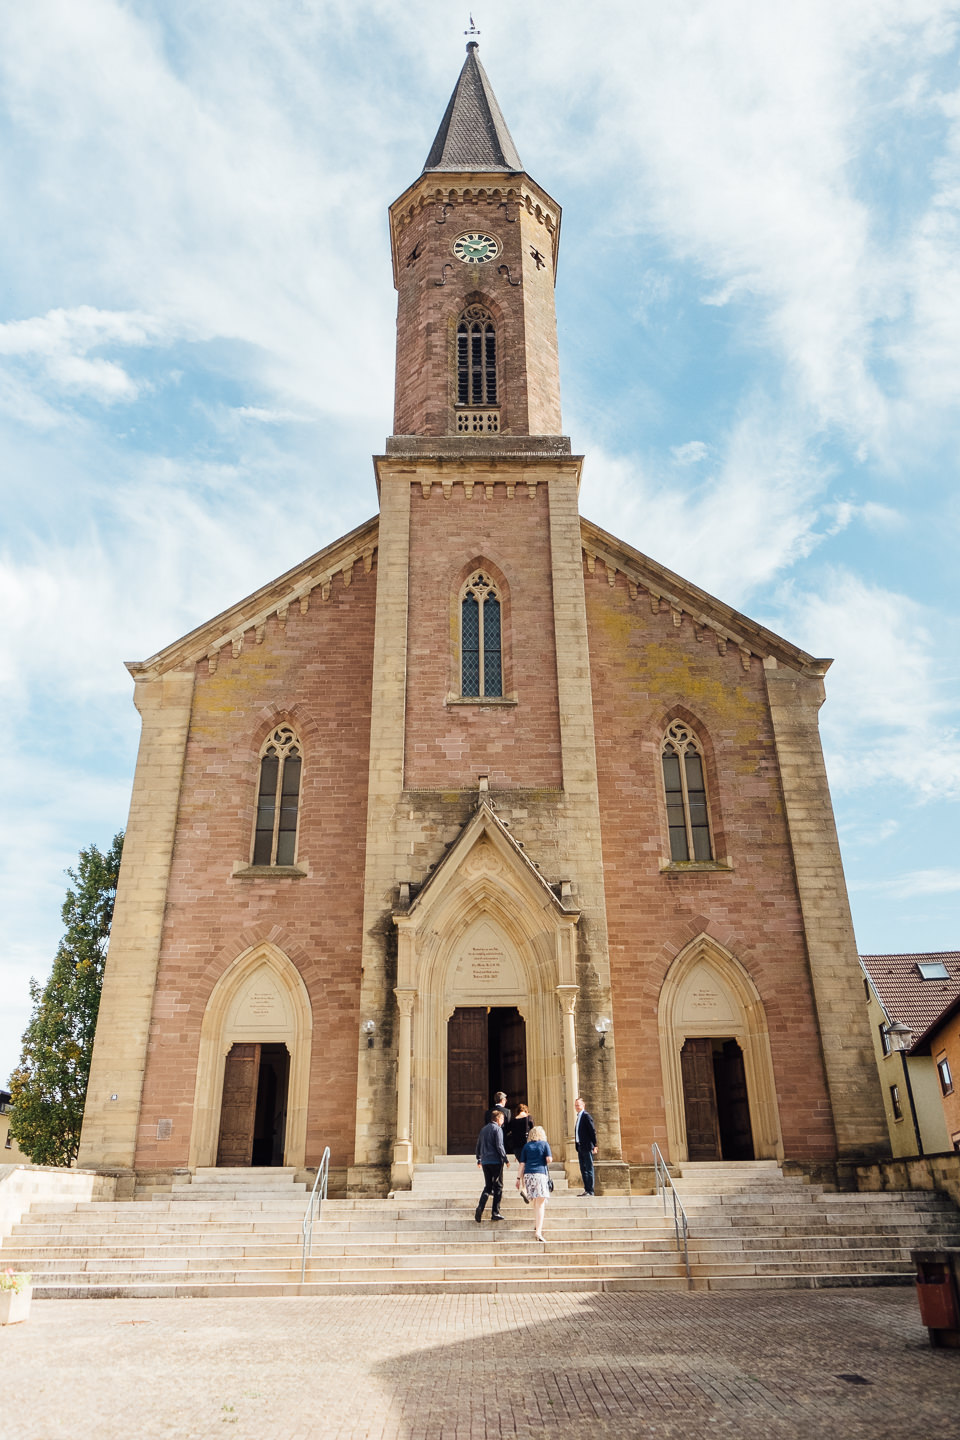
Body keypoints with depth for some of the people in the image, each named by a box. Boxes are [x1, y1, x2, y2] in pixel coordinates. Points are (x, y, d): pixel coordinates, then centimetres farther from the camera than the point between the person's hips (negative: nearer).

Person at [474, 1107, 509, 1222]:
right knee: (498, 1187, 5)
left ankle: (480, 1207, -9)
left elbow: (478, 1145, 17)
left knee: (487, 1186, 12)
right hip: (496, 1161, -6)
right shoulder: (497, 1129, -8)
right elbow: (499, 1146, -15)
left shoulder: (484, 1129, 14)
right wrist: (506, 1160, -8)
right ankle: (495, 1213, 3)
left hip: (485, 1162, 6)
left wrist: (479, 1159, 26)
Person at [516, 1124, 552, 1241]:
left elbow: (522, 1164, 10)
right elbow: (549, 1159, -5)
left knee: (536, 1201, 21)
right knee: (541, 1203, -4)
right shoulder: (544, 1144, 6)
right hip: (540, 1173, -4)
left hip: (528, 1174, 4)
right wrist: (550, 1159, 18)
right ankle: (538, 1231, -14)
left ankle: (536, 1225, 26)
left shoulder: (526, 1146, 13)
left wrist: (519, 1178, 12)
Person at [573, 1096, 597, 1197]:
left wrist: (594, 1146, -15)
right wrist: (576, 1141, 12)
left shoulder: (586, 1116, -11)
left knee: (589, 1169, -4)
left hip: (587, 1147, -9)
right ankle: (586, 1189, 19)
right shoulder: (578, 1117, 15)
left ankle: (590, 1191, 0)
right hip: (580, 1147, 9)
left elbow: (593, 1131, -14)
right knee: (583, 1169, 12)